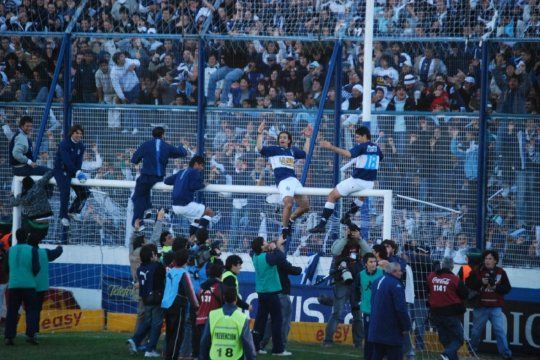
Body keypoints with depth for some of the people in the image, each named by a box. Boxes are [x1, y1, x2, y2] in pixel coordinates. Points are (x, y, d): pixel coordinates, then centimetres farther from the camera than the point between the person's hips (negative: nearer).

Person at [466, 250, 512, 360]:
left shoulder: (501, 272, 3)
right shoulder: (477, 271, 1)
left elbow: (507, 288, 2)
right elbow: (468, 285, -4)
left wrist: (496, 287, -14)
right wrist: (481, 282, -17)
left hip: (496, 307, 0)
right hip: (481, 307, 0)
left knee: (500, 330, -6)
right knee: (476, 330, 11)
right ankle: (472, 349, 30)